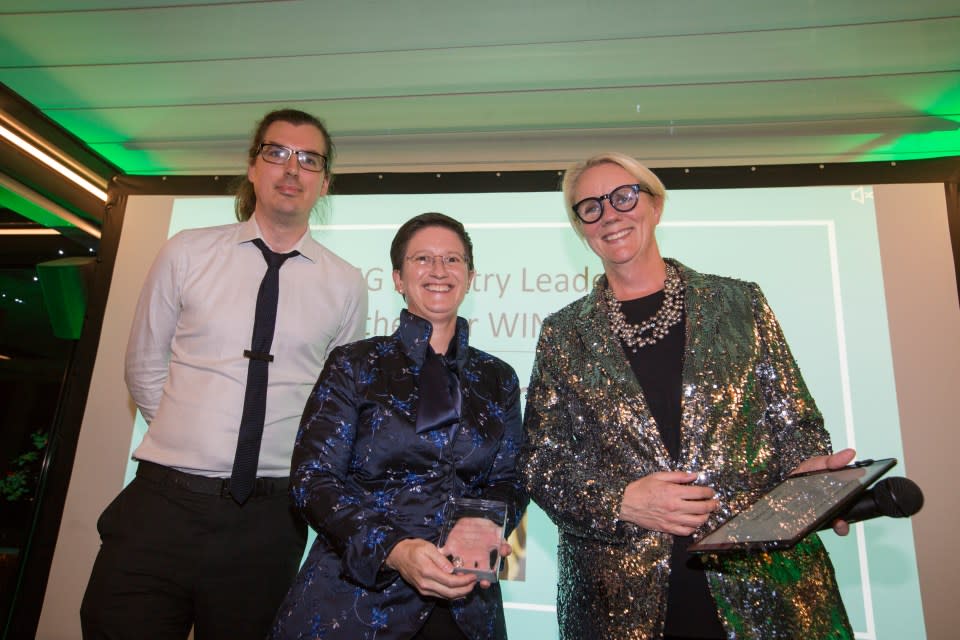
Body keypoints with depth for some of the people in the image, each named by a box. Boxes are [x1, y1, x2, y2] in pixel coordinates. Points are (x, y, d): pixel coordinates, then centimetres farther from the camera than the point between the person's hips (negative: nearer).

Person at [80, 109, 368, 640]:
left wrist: (299, 467, 7)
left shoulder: (346, 285, 2)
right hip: (162, 501, 0)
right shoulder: (186, 253, 2)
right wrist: (188, 435, 5)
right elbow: (144, 366, 9)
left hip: (268, 518, 1)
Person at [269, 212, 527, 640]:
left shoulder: (497, 380, 6)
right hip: (354, 595, -2)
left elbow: (507, 480, 5)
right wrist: (393, 550, -21)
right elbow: (313, 476, -8)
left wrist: (482, 532, -17)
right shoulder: (355, 365, -2)